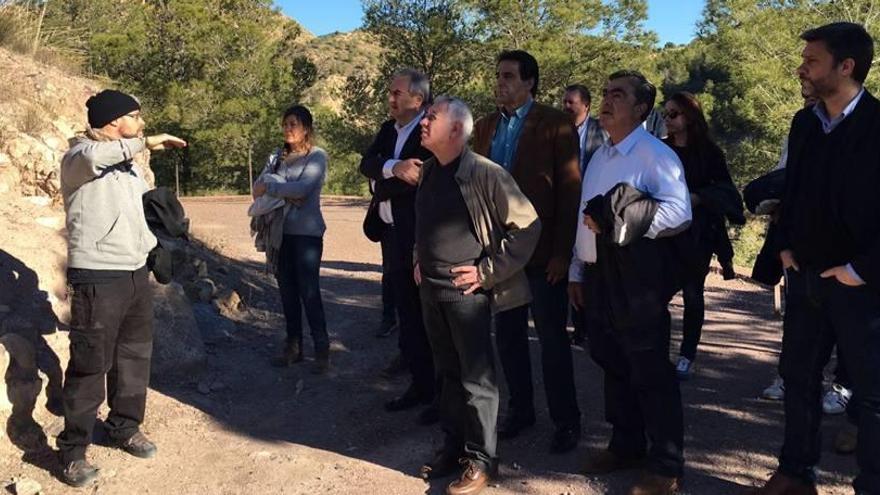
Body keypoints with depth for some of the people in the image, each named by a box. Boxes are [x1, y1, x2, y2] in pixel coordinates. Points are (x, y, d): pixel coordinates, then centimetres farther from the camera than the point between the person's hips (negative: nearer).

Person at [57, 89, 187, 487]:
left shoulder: (128, 163, 15)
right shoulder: (78, 159, -10)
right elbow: (93, 156, -36)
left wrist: (152, 244, 15)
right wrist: (146, 141, -26)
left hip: (136, 273, 8)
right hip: (97, 278, -8)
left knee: (135, 356, 16)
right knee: (91, 364, -2)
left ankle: (125, 427, 33)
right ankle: (73, 450, 10)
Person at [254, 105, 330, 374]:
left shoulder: (317, 156, -3)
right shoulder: (276, 157, 12)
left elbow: (302, 188, -17)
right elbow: (258, 188, 2)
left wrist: (270, 187, -7)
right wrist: (287, 193, -14)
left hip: (306, 233, -5)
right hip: (281, 231, 5)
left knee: (309, 291, -5)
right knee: (287, 290, 9)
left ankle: (322, 350, 4)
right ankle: (293, 346, 21)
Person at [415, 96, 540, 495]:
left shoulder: (485, 174, -14)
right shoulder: (428, 171, 8)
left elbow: (528, 226, -13)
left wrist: (489, 271, -13)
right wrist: (419, 259, 14)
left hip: (466, 292, -7)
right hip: (431, 291, 7)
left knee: (476, 378, 3)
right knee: (448, 373, 17)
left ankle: (480, 458, 16)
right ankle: (454, 445, 31)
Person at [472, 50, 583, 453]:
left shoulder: (555, 125, -7)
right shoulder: (485, 127, 10)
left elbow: (570, 190, -10)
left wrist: (562, 252, -14)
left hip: (542, 252, -5)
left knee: (552, 337, 4)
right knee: (507, 335, 13)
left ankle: (566, 420, 19)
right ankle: (520, 409, 30)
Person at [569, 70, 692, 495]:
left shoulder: (656, 154, -10)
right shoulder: (599, 157, 15)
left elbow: (680, 212, -20)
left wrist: (618, 221, -21)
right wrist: (577, 270, 16)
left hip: (637, 278, -8)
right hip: (598, 276, 8)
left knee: (650, 372, 0)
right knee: (613, 365, 16)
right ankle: (626, 445, 32)